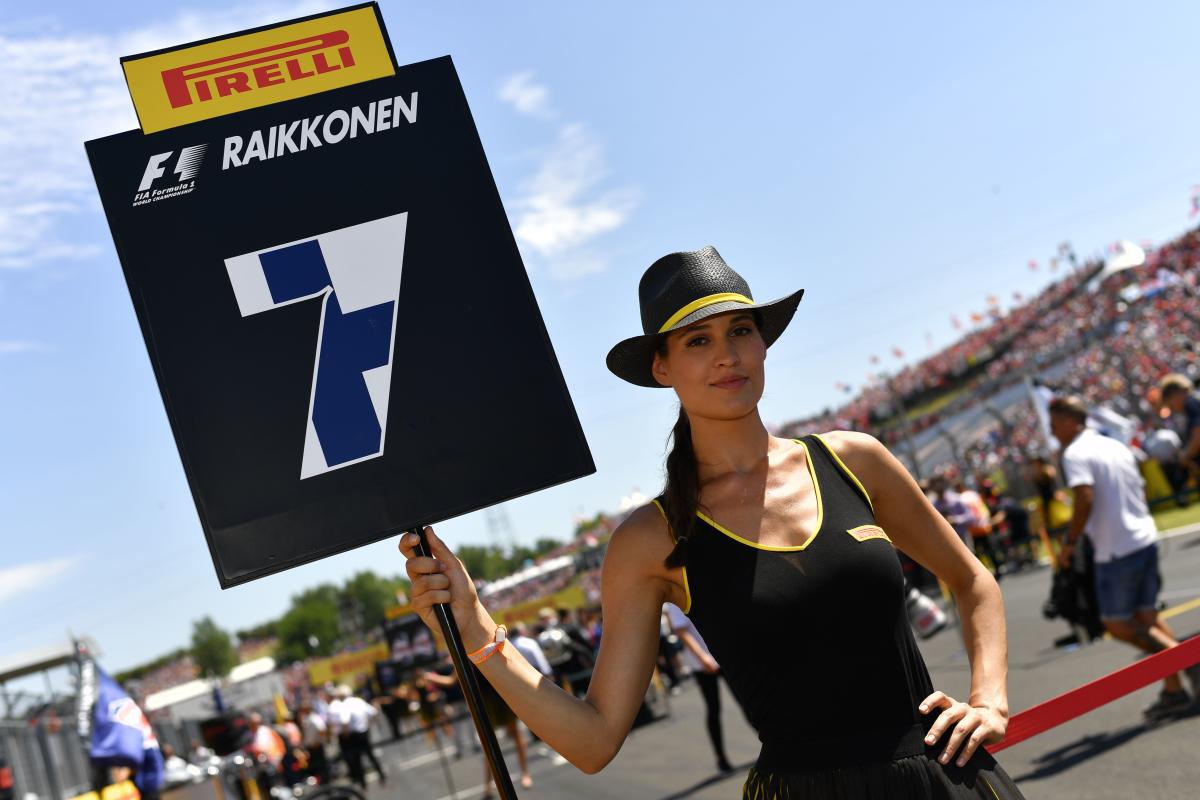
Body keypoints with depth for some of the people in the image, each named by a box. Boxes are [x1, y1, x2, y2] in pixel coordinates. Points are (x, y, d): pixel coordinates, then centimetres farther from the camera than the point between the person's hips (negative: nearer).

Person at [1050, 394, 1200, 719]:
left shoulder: (1075, 453, -11)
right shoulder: (1117, 446, 15)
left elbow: (1085, 499, -23)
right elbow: (1140, 492, 18)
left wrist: (1070, 542, -14)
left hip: (1116, 551, -8)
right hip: (1146, 539, 8)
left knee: (1117, 624, 2)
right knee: (1147, 616, 13)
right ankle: (1173, 690, 10)